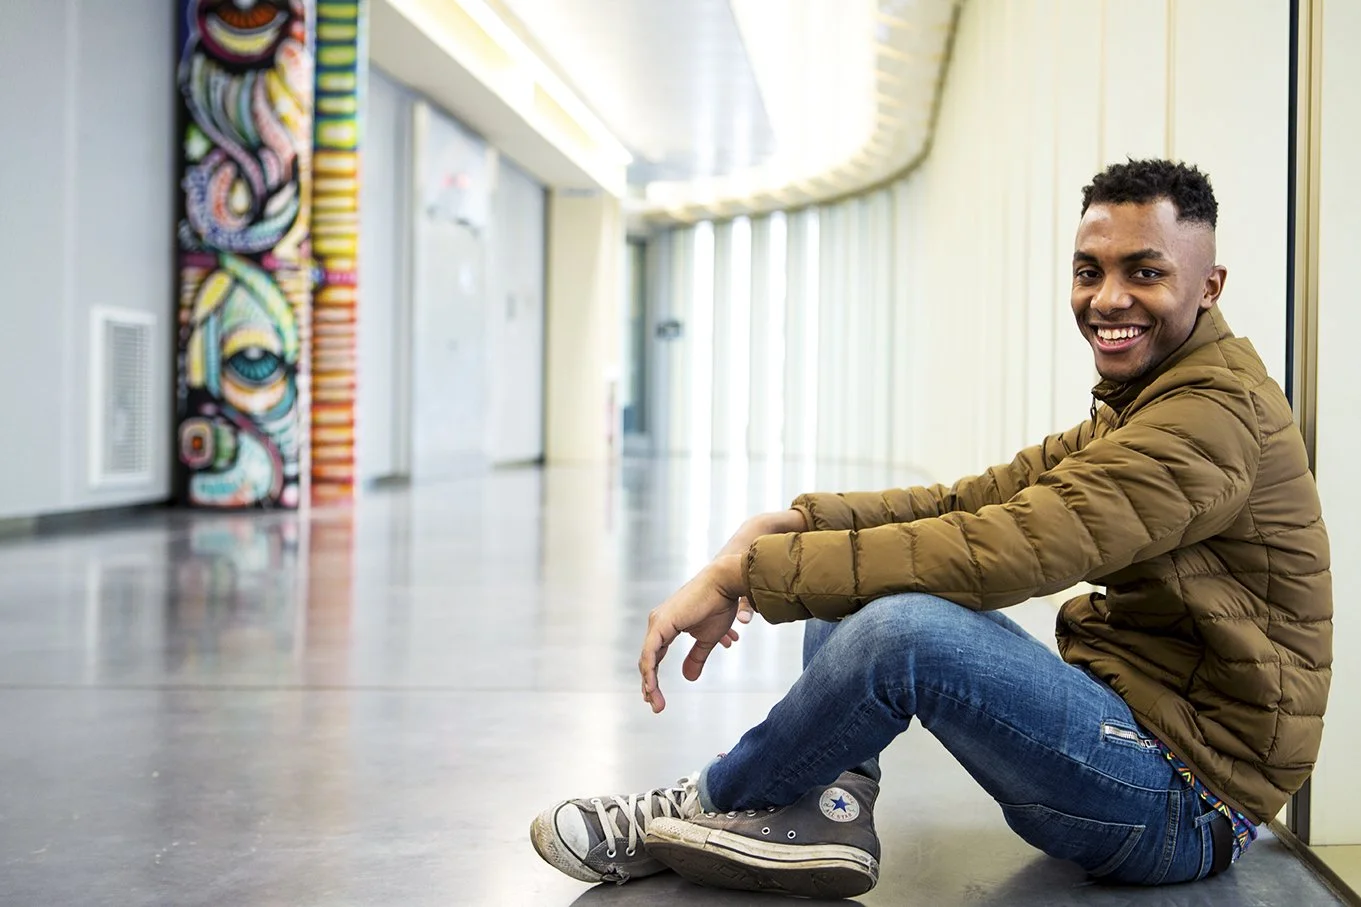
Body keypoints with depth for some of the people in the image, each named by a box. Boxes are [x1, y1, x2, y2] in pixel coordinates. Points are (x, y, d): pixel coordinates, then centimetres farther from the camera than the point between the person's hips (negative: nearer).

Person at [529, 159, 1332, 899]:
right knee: (848, 582, 8)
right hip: (1122, 717, 10)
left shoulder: (1218, 414, -20)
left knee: (901, 627, -31)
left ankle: (706, 807, -5)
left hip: (1190, 799, -10)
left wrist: (741, 571, -28)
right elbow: (980, 499, 6)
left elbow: (1009, 549, -30)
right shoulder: (1136, 406, 13)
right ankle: (832, 809, -12)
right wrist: (795, 522, -11)